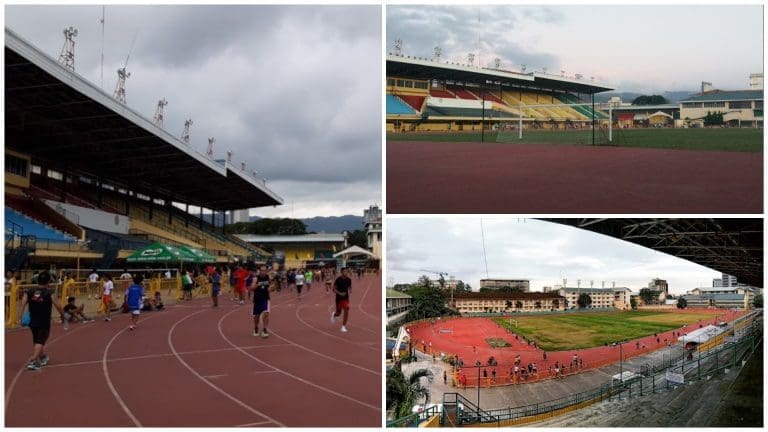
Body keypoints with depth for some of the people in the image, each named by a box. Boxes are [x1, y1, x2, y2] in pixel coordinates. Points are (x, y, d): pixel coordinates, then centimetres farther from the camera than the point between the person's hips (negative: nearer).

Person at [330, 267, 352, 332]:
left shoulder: (349, 280, -1)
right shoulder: (338, 279, -14)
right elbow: (334, 289, -11)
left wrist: (350, 290, -8)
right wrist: (340, 293, -27)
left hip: (346, 298, 3)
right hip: (339, 298, -3)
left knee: (346, 312, -10)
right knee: (338, 313, 9)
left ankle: (343, 326, 1)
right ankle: (334, 315, 48)